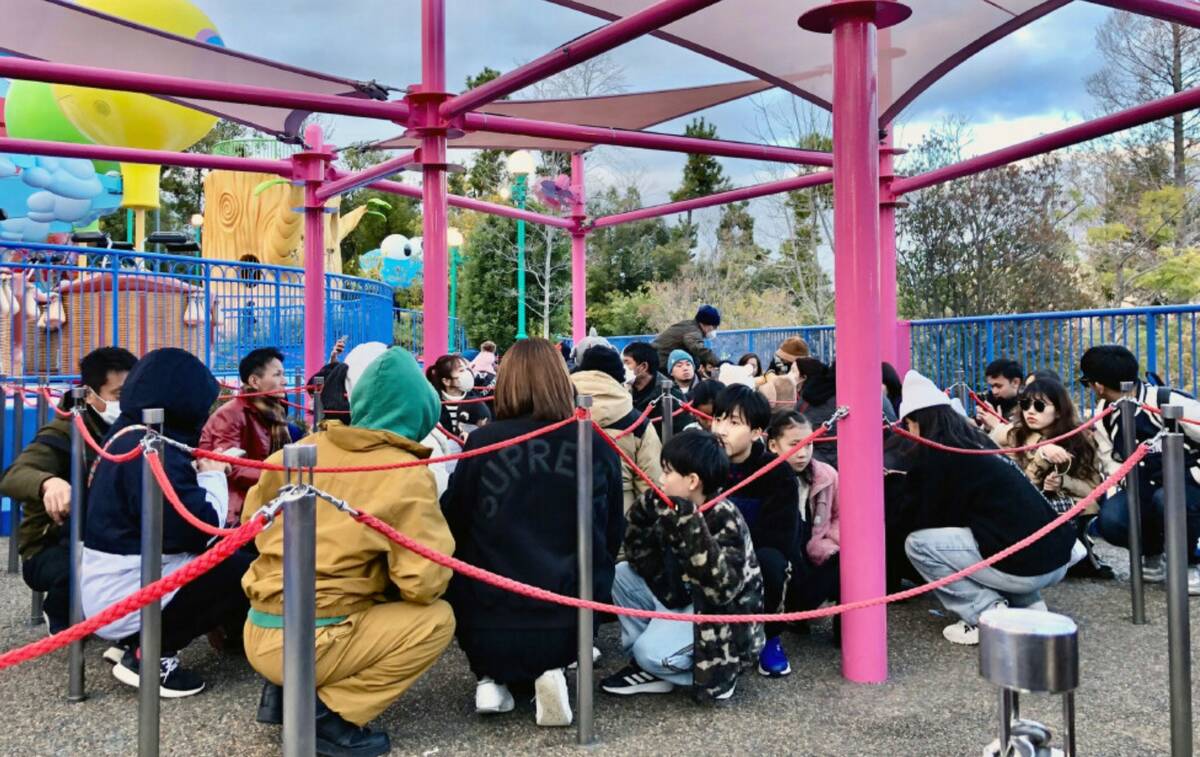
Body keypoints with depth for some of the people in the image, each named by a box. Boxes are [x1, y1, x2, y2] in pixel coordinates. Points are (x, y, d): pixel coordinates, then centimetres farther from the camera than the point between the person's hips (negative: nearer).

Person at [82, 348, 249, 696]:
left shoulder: (127, 435, 8)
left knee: (227, 555, 15)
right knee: (243, 571, -13)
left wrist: (198, 473, 3)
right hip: (127, 598, -10)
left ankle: (137, 641, 11)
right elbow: (200, 529, -25)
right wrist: (213, 477, -9)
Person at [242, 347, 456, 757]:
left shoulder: (301, 451, 4)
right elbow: (424, 583, -15)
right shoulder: (407, 478, -12)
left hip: (257, 634, 7)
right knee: (437, 619, 2)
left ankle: (285, 691, 13)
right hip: (305, 644, -7)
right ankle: (327, 713, -4)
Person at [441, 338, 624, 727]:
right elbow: (613, 537, 8)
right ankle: (549, 672, 4)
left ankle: (491, 679, 10)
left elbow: (450, 530, 1)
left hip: (490, 628, 0)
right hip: (572, 623, 1)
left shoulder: (482, 443, -9)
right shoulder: (598, 446, -3)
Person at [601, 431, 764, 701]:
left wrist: (691, 528, -43)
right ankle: (646, 664, 2)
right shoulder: (675, 509, -3)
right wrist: (642, 514, -15)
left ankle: (716, 671, 2)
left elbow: (720, 588, -36)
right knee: (622, 574, 0)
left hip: (725, 622, -9)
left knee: (652, 652, -26)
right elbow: (643, 561, 1)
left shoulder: (724, 519, -25)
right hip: (686, 602, 9)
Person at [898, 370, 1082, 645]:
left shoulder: (936, 454, -5)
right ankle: (1027, 604, 16)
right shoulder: (978, 441, 19)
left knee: (916, 543, -1)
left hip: (1024, 565, -9)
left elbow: (925, 522, 4)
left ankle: (989, 615, -2)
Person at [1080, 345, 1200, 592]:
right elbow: (1113, 464, 4)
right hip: (1146, 490, 5)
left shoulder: (1169, 402, -21)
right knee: (1110, 519, -26)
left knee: (1168, 500, -40)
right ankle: (1152, 555, 8)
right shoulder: (1104, 417, -1)